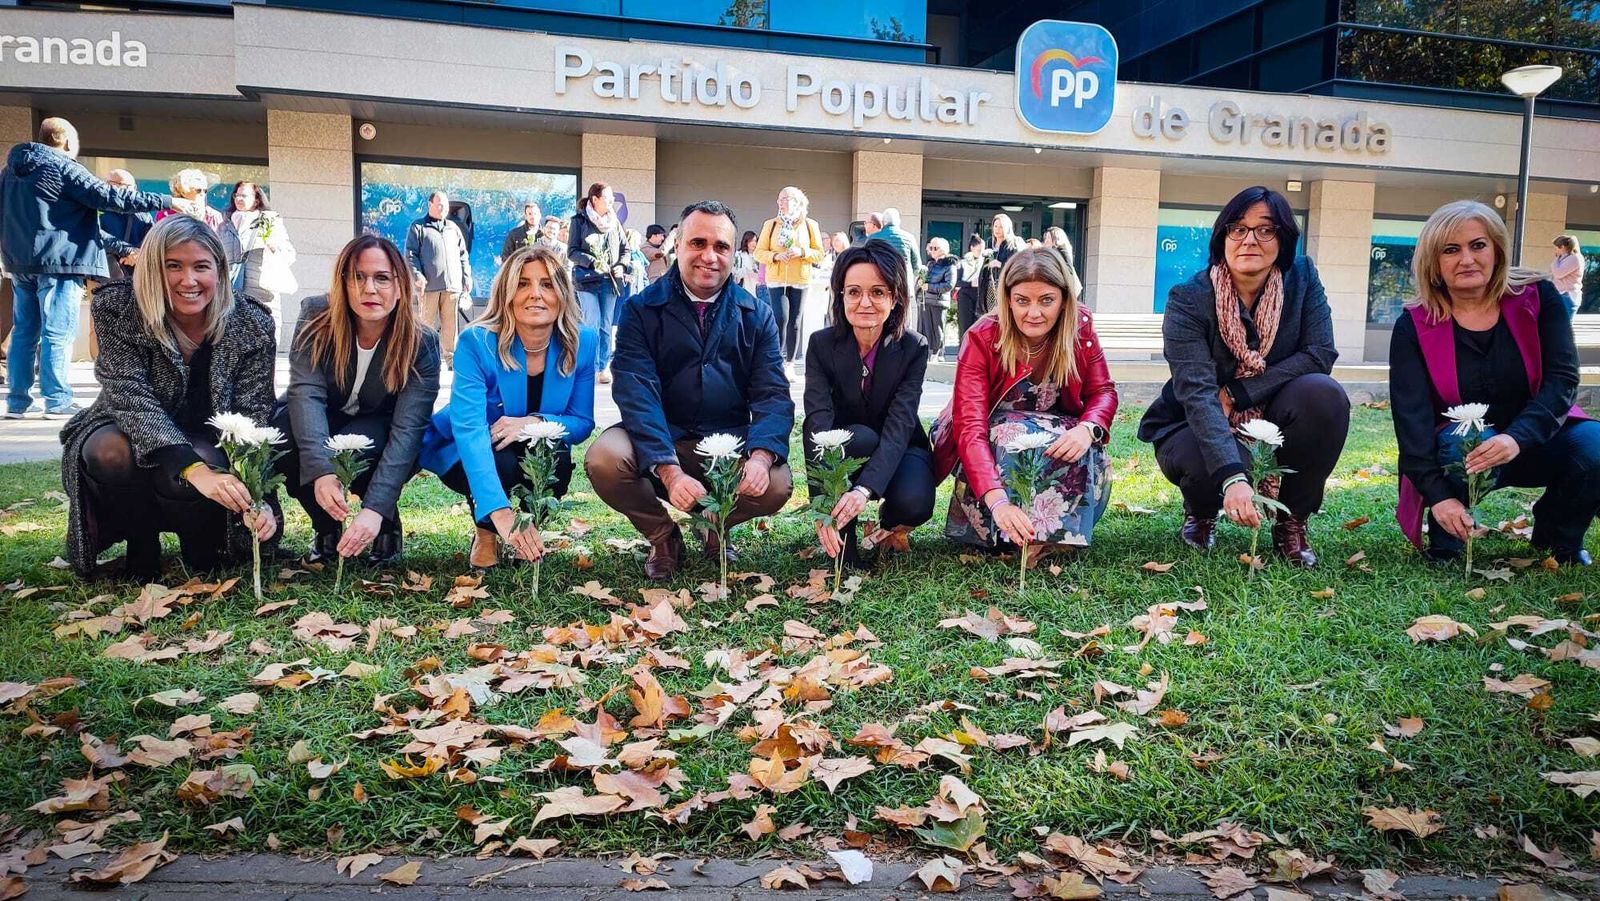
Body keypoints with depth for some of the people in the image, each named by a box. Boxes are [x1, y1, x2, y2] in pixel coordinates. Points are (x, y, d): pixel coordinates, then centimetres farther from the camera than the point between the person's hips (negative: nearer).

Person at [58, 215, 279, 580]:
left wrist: (258, 499, -35)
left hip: (208, 447, -1)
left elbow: (252, 419, -18)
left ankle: (201, 539, 3)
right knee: (111, 452, -34)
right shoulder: (116, 309, -16)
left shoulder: (252, 326, -14)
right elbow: (130, 396, -27)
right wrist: (193, 469, -43)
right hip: (131, 436, 1)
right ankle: (141, 543, -4)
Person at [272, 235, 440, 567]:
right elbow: (306, 393, -29)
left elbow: (407, 429, -30)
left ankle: (387, 524, -3)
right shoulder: (317, 317, -18)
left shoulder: (421, 344, -23)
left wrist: (375, 509, -42)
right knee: (281, 433, -31)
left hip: (380, 443, -2)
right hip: (321, 426, 2)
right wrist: (320, 471, -46)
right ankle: (326, 527, -3)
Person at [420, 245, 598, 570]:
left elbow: (582, 422, -10)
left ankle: (530, 533, 1)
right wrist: (500, 511, -52)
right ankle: (486, 532, 0)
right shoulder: (477, 342, -27)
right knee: (502, 464, -35)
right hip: (465, 454, -2)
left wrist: (536, 423, -35)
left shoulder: (582, 341, -16)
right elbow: (468, 428, -38)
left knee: (558, 459, -31)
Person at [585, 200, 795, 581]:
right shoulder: (641, 309, -3)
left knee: (776, 485, -27)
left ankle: (713, 525, 11)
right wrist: (669, 472, -31)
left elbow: (773, 394, -5)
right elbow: (638, 395, -15)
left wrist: (760, 456, -27)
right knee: (604, 459, -31)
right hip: (659, 442, -1)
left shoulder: (757, 315, 4)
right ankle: (662, 536, 2)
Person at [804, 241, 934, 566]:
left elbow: (900, 426, -27)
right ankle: (842, 549, -18)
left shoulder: (914, 348, -17)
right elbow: (818, 422, -28)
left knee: (914, 504, -32)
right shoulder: (822, 344, -15)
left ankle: (890, 521, 7)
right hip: (843, 453, 0)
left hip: (899, 449, 0)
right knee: (859, 437, -35)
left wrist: (864, 490, -45)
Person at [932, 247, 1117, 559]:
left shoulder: (1080, 326, -13)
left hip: (1056, 430, 3)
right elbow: (970, 427, -33)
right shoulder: (982, 338, -24)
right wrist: (998, 501, -50)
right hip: (993, 436, -3)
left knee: (1087, 454, -30)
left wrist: (1087, 429, -34)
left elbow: (1103, 391, -6)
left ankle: (1060, 533, -14)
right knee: (1016, 441, -37)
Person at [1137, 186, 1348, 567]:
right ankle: (1201, 511, 6)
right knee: (1208, 466, -36)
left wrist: (1237, 392, -23)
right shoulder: (1188, 300, -20)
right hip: (1198, 428, -3)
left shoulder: (1302, 278, -7)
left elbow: (1320, 353, -14)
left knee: (1325, 395, -27)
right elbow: (1197, 394, -31)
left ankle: (1292, 521, -6)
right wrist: (1232, 478, -44)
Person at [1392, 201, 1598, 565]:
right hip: (1457, 451, -2)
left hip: (1535, 440, 2)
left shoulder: (1538, 298, -5)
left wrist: (1517, 438, -35)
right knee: (1464, 442, -36)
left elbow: (1562, 380, -15)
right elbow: (1411, 416, -18)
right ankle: (1446, 539, -7)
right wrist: (1439, 495, -30)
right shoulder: (1414, 327, -10)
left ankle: (1556, 536, 3)